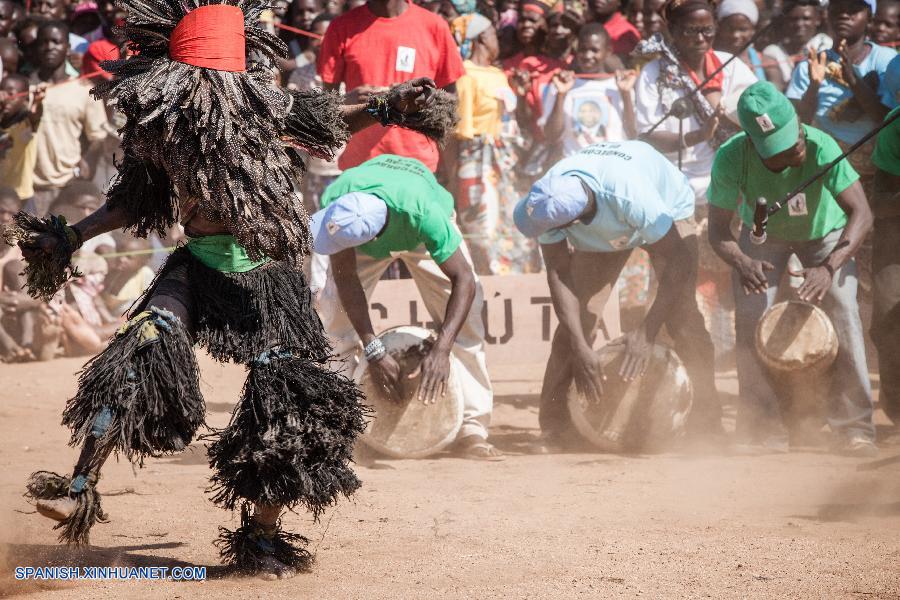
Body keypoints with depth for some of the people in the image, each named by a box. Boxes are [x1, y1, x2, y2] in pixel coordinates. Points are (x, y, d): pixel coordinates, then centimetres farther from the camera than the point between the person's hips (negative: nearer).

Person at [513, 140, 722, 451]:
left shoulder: (631, 195, -48)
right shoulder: (546, 199, -34)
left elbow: (679, 263, -41)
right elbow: (559, 275, -28)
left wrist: (645, 334, -43)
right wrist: (581, 349, -35)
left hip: (669, 213, -4)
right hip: (600, 233, 4)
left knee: (682, 318, -20)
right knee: (576, 318, -11)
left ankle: (706, 425, -13)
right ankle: (553, 430, -7)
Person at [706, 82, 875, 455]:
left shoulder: (820, 147, -40)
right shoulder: (732, 158, -34)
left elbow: (861, 213, -41)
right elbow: (718, 229, -27)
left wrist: (829, 267, -55)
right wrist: (741, 263, -49)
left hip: (824, 232, -1)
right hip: (764, 236, 1)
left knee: (843, 313, -18)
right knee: (750, 317, -13)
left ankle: (853, 427, -9)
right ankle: (763, 426, 2)